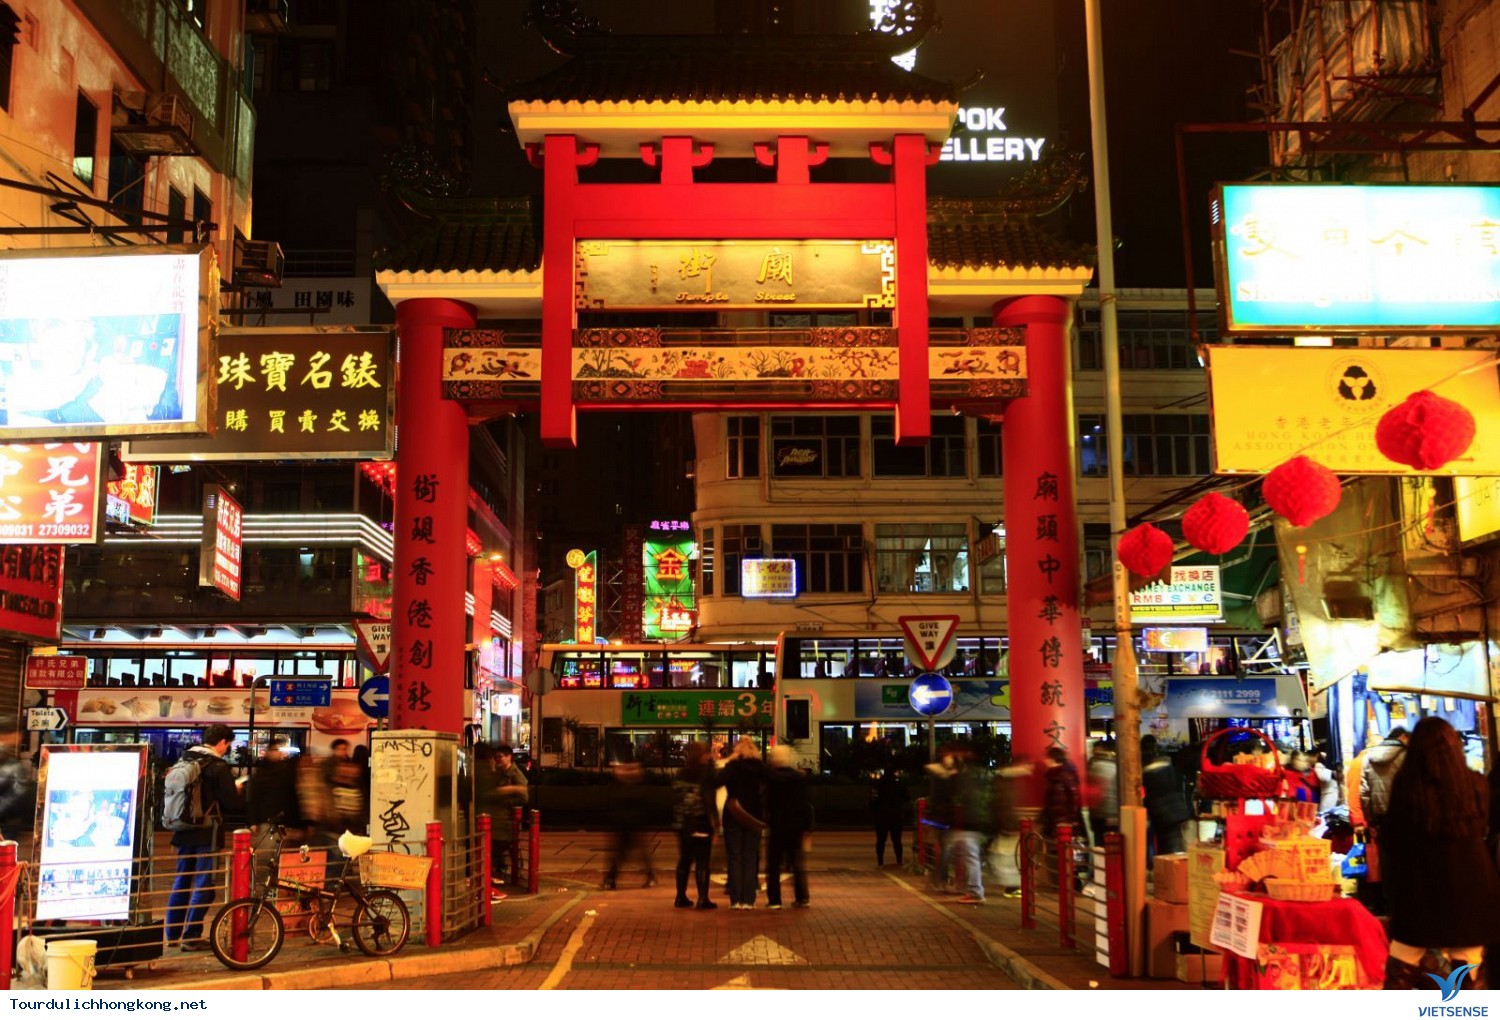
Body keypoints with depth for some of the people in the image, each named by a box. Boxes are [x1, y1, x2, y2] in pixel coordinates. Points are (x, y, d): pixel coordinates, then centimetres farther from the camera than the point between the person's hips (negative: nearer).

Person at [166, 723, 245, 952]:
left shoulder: (184, 760, 7)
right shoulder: (219, 766, -14)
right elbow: (232, 803, -14)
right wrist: (240, 792, 6)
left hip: (184, 832, 7)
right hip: (207, 834, -7)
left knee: (181, 880, 16)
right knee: (203, 884, -1)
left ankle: (173, 933, 23)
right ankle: (191, 938, -2)